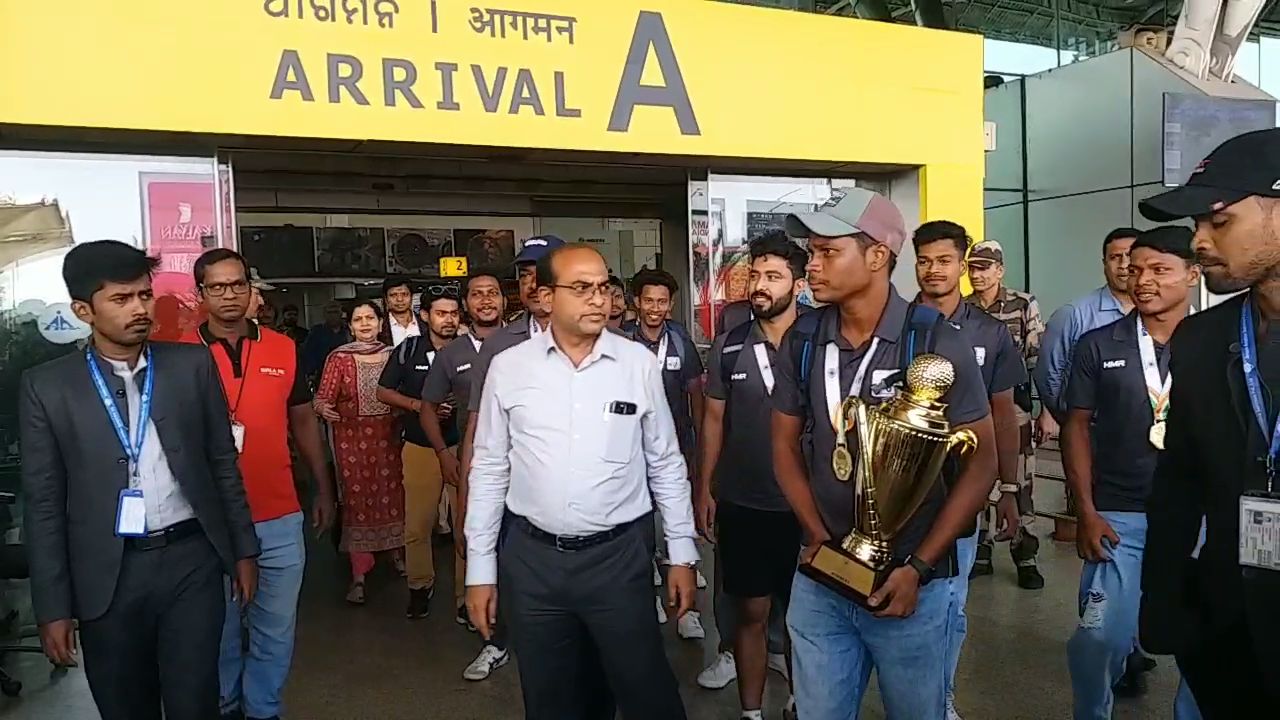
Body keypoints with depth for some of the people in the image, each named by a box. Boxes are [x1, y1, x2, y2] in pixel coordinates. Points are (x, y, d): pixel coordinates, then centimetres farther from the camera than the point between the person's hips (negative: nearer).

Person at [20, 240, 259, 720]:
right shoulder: (47, 386, -2)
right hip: (108, 576, 0)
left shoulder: (193, 364, 1)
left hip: (191, 559, 0)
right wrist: (53, 608, -1)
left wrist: (243, 549, 7)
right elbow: (43, 503, 0)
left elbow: (223, 462, 7)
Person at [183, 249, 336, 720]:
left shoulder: (283, 349, 2)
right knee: (221, 628, 15)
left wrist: (323, 490, 12)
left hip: (279, 518, 2)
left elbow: (303, 421, 10)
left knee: (276, 629, 13)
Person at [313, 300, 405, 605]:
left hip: (389, 435, 3)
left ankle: (395, 551, 29)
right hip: (352, 437, -3)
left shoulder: (392, 354, 5)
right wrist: (324, 408, -32)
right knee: (357, 497, 1)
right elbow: (323, 396, -11)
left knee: (391, 494, 9)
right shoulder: (339, 358, -5)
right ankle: (359, 574, 8)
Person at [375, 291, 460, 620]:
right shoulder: (409, 349, 2)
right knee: (418, 522, 3)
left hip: (462, 446, 0)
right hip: (420, 446, 0)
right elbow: (383, 392, 7)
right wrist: (418, 405, -8)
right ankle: (420, 584, 22)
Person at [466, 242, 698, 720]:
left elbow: (666, 464, 4)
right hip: (531, 558, 1)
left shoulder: (639, 363, -3)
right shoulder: (508, 368, -3)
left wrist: (682, 553, 4)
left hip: (619, 555, -1)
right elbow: (489, 471, 3)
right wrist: (480, 568, 3)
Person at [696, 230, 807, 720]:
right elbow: (713, 420, 5)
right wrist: (703, 490, 2)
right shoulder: (728, 346, -1)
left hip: (803, 505, -1)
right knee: (751, 611, 12)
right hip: (740, 504, 1)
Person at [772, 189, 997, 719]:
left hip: (910, 581, -3)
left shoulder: (938, 343, -12)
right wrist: (817, 536, -6)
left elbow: (980, 462, -8)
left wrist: (917, 567, -13)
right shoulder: (801, 341, -2)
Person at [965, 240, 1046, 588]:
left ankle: (1025, 558, 10)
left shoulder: (1024, 305, -2)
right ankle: (981, 553, 20)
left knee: (1020, 480, -1)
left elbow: (1039, 358, -2)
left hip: (1014, 403, -3)